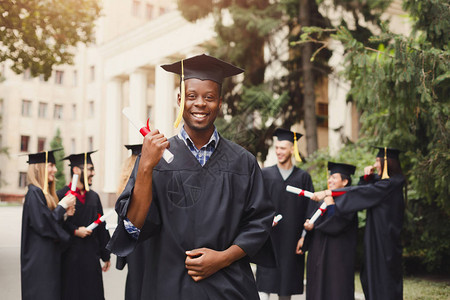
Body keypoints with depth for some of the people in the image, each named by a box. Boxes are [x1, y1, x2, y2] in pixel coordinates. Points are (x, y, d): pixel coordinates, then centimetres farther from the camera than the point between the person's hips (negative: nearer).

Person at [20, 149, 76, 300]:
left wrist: (64, 212, 2)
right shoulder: (34, 193, -14)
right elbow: (43, 224, -21)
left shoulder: (44, 193, 15)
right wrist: (62, 206, -13)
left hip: (49, 257, 10)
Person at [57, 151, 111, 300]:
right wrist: (74, 231, -17)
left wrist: (106, 255, 13)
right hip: (69, 258, -5)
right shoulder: (62, 195, -7)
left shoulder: (94, 196, 12)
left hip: (91, 256, 5)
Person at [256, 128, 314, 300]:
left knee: (287, 286, 8)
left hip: (291, 239, 1)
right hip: (269, 238, -1)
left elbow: (310, 207, 4)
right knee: (265, 285, -6)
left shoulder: (303, 177, 6)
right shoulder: (265, 174, 7)